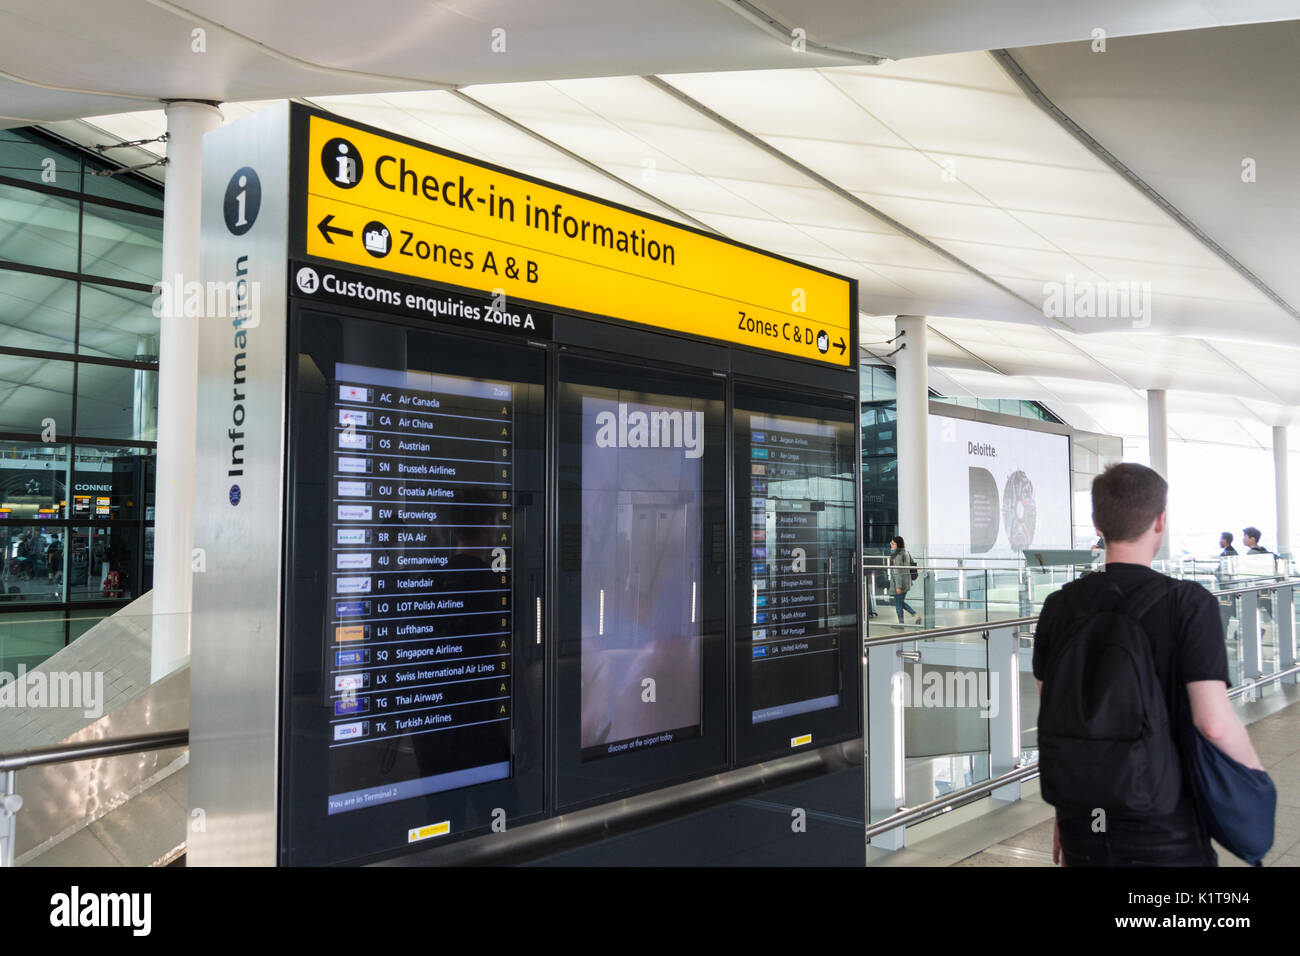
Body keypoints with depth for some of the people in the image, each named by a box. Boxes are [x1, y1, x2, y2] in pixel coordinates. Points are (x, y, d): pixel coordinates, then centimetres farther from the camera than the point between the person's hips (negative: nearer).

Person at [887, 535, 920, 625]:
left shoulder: (897, 555, -20)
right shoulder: (905, 552, 8)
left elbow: (898, 572, -21)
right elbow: (912, 564, 19)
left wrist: (898, 586, -20)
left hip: (899, 581, -9)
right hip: (906, 580, 9)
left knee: (898, 604, 5)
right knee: (901, 602, 20)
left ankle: (901, 623, 14)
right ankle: (916, 615, 12)